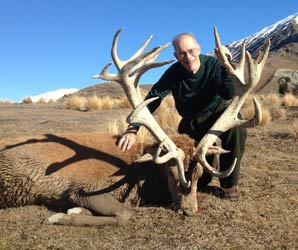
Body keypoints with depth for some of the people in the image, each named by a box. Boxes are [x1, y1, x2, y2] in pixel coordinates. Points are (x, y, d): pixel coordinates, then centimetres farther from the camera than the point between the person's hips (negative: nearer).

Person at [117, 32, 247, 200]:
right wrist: (133, 129, -36)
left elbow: (229, 95, -32)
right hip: (193, 120, 1)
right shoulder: (174, 73, -18)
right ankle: (202, 181, 7)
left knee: (238, 129, -29)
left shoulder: (213, 65, -20)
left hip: (218, 110, -1)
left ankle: (229, 183, -10)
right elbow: (152, 99, -24)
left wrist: (225, 67, -46)